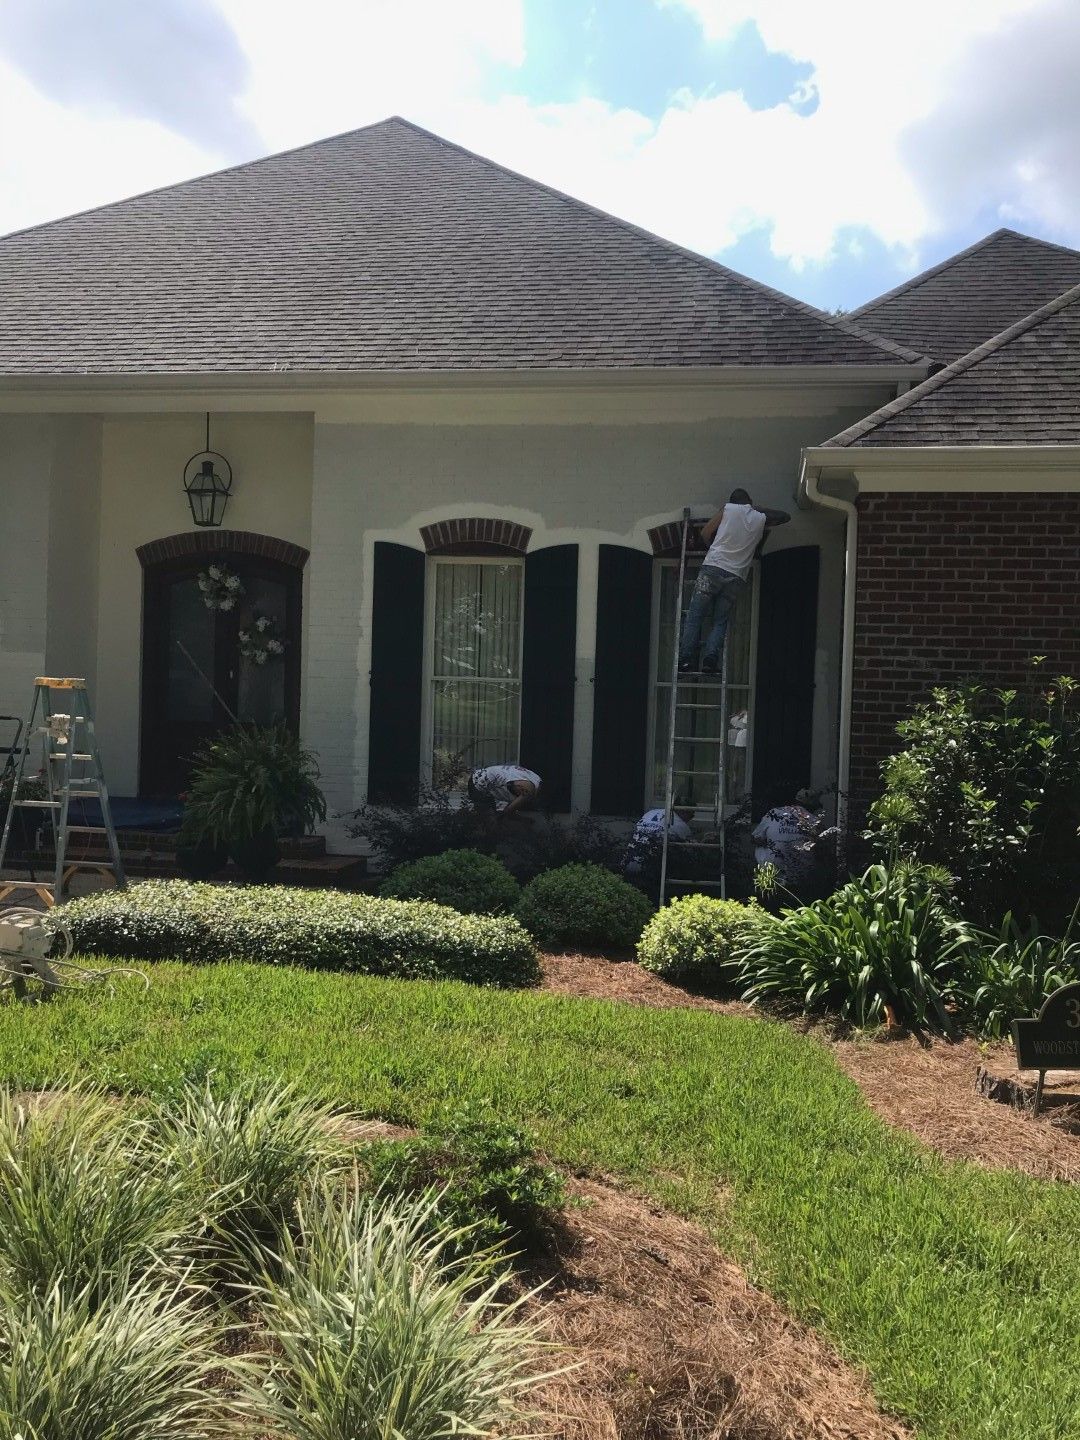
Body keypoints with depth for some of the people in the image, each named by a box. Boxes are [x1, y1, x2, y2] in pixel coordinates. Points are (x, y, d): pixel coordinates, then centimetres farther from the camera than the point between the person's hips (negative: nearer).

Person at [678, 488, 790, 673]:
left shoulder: (728, 508, 7)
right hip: (736, 577, 2)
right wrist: (760, 509, 33)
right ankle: (711, 659, -13)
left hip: (713, 567, -2)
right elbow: (785, 516, 31)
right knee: (720, 622, 6)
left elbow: (705, 532, 9)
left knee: (694, 616, 0)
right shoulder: (761, 519, 12)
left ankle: (687, 659, -9)